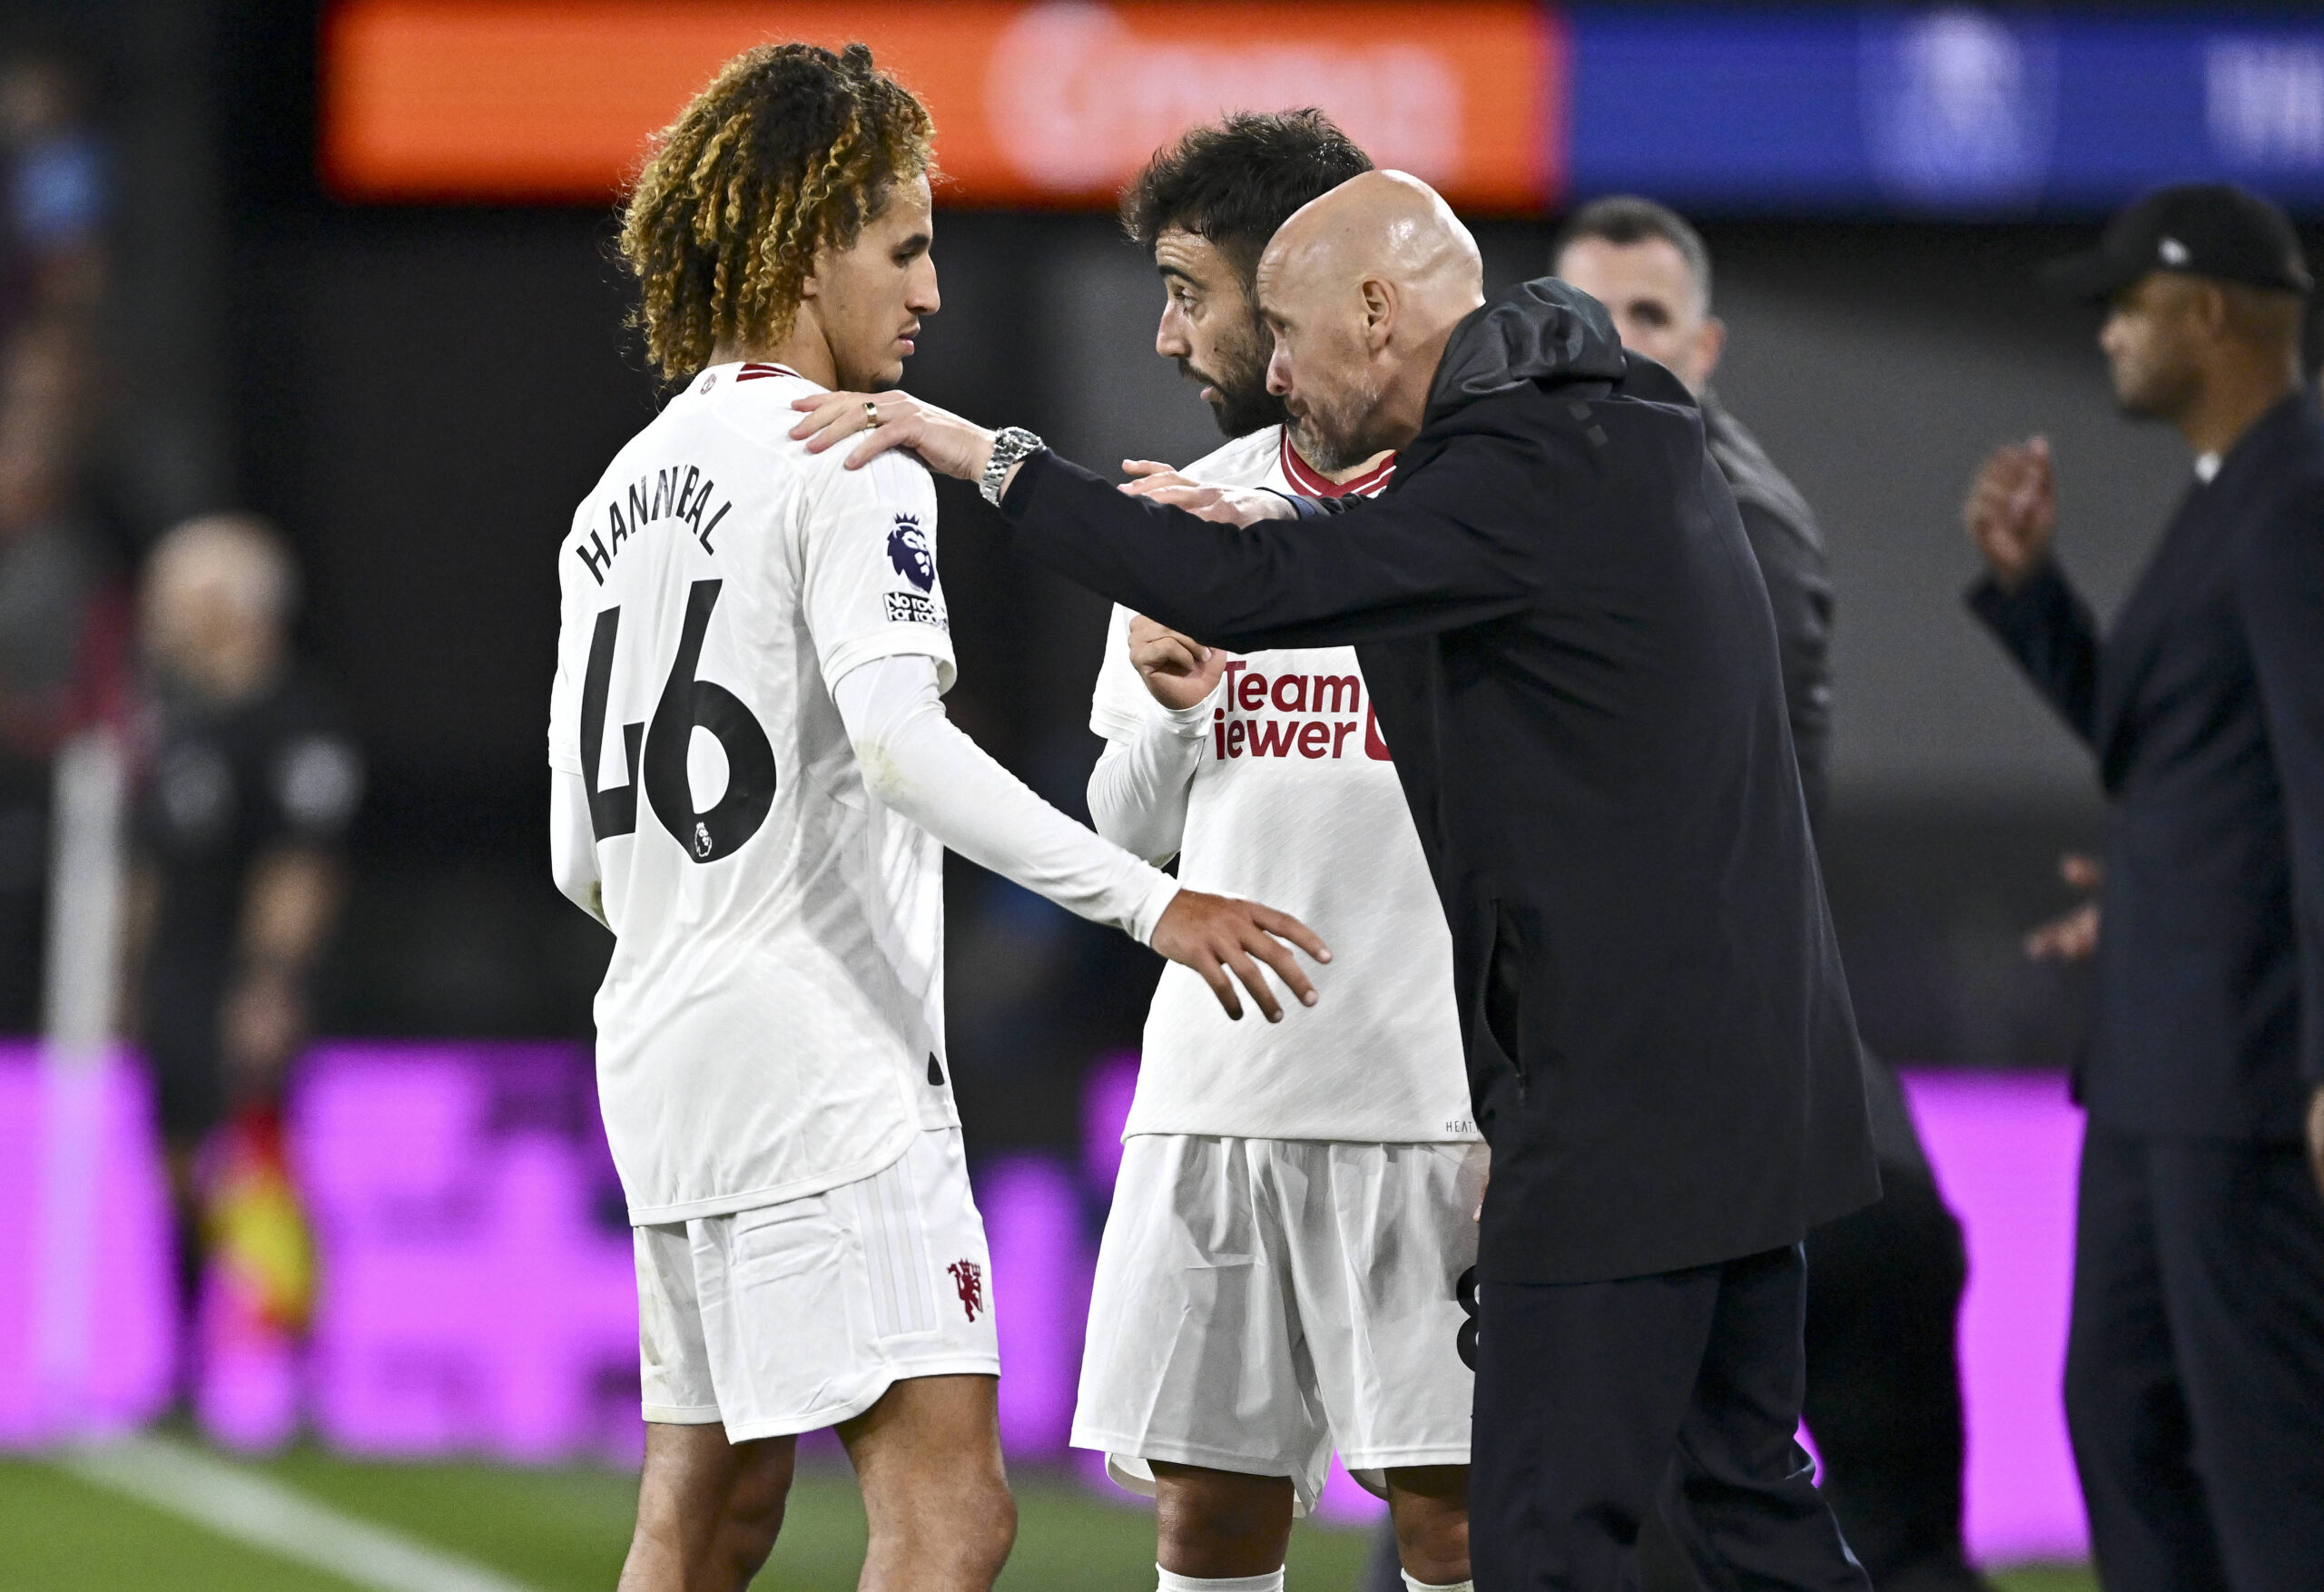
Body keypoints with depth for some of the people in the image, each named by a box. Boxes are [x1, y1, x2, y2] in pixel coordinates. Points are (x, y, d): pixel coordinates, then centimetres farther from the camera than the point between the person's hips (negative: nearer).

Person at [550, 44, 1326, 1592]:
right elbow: (898, 740, -25)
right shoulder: (847, 473, -8)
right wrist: (1150, 900, -30)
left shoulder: (621, 498, 17)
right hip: (822, 1075, -9)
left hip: (665, 1066, 9)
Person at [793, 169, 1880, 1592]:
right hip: (1748, 1080, 10)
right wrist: (1288, 526, 20)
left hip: (1622, 1092, -10)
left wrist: (987, 455, -18)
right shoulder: (1631, 435, 13)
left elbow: (1244, 596, -24)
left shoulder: (1521, 475, -17)